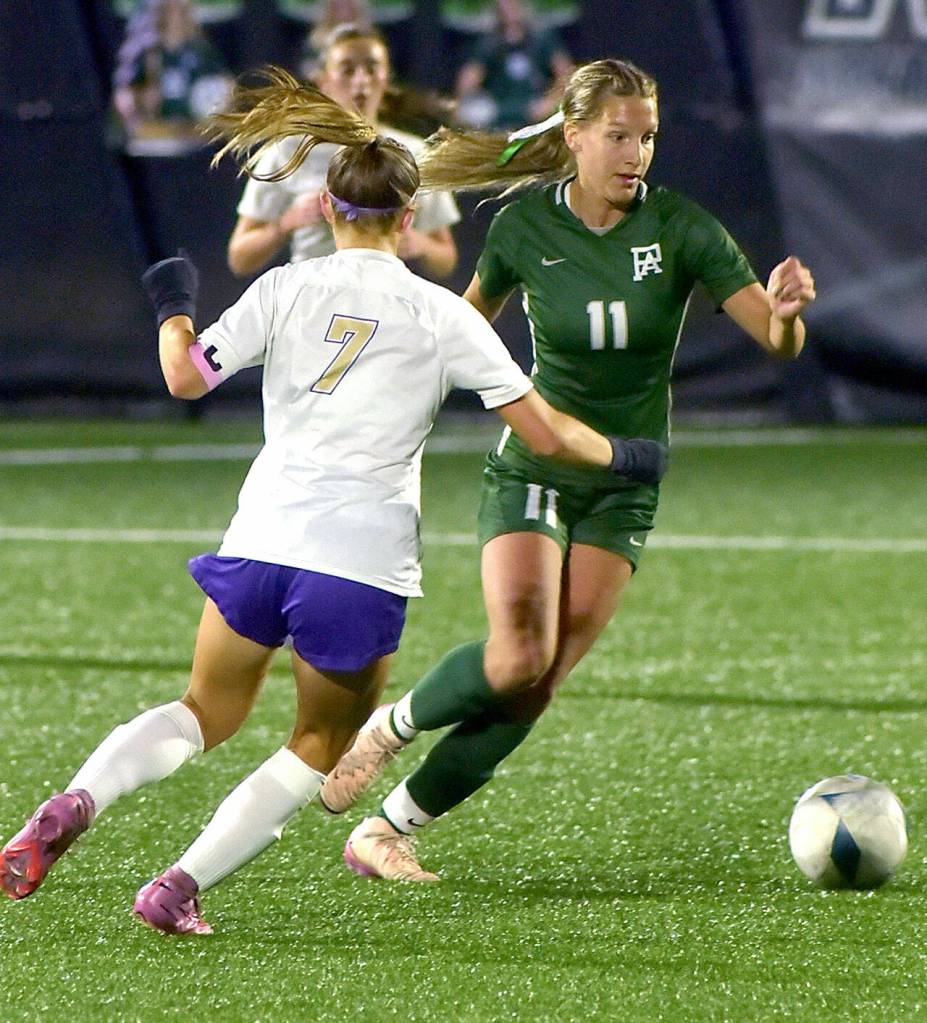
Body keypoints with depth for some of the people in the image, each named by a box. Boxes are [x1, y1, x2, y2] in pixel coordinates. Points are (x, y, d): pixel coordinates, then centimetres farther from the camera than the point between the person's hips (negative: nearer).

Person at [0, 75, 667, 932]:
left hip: (263, 537, 2)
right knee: (321, 748, 17)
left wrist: (173, 309, 19)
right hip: (365, 568, -2)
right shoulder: (442, 315, 3)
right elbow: (543, 433, 4)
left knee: (210, 710, 21)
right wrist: (621, 457, 22)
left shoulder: (288, 289, 4)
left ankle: (74, 804, -7)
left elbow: (186, 378, 0)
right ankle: (182, 886, 1)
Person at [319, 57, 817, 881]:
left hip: (624, 492, 1)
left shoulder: (680, 228, -11)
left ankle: (386, 830, 8)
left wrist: (786, 310, -37)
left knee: (533, 692, -6)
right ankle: (385, 729, 6)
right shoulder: (525, 225, -8)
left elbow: (779, 342, -16)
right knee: (520, 656, -23)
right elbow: (471, 318, 12)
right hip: (532, 471, -1)